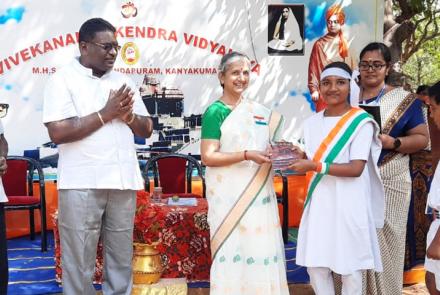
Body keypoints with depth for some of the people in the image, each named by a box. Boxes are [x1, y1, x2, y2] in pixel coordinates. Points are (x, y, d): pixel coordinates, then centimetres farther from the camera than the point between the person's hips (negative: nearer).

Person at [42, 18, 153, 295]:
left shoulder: (123, 81, 15)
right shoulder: (63, 79, -2)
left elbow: (147, 128, 16)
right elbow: (58, 132, -14)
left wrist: (127, 115, -6)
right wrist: (105, 113, -12)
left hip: (123, 182, 5)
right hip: (82, 184, -5)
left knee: (122, 261, 11)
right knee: (79, 264, 2)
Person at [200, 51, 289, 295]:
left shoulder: (260, 111, 13)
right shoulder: (215, 112, -4)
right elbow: (207, 156, -11)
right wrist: (246, 155, -20)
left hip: (259, 193, 5)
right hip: (229, 196, -5)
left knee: (261, 249, 3)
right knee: (232, 250, -5)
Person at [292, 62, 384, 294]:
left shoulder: (361, 122, -8)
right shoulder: (312, 123, 11)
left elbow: (356, 168, -17)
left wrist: (315, 166, -23)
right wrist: (297, 158, -6)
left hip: (348, 205, -5)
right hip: (319, 203, 5)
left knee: (349, 267, 5)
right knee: (315, 265, 9)